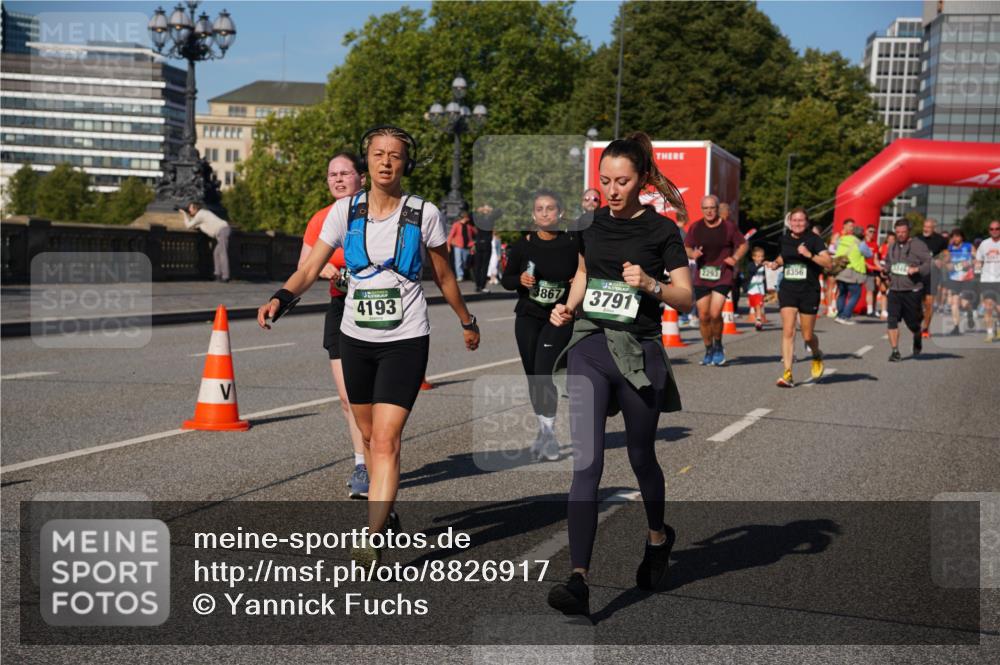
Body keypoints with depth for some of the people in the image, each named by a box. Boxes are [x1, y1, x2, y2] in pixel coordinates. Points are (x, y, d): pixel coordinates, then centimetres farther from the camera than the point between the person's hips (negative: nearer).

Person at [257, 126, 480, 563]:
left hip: (405, 341, -3)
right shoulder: (345, 211, 0)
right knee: (369, 435, 16)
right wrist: (280, 299, -21)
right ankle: (387, 512, 38)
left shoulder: (424, 214, -5)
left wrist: (467, 322, 18)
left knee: (385, 440, -14)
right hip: (355, 338, 4)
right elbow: (309, 269, -3)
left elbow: (444, 276, 9)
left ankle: (371, 540, -17)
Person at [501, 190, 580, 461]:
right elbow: (505, 280, 7)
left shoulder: (572, 243, -4)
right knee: (533, 376, 9)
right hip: (528, 316, 3)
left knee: (544, 372, -16)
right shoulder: (523, 245, 0)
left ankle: (549, 434, -5)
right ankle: (543, 432, 24)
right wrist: (520, 280, -13)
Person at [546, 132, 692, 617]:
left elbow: (686, 299, -4)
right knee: (586, 462, -10)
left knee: (640, 455, 14)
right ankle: (578, 579, -13)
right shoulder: (592, 223, 7)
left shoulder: (661, 231, -4)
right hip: (590, 345, 2)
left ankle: (658, 536, 44)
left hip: (639, 352, -2)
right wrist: (567, 306, 6)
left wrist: (650, 284, -23)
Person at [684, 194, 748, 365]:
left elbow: (743, 244, 9)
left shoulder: (729, 227, -2)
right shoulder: (696, 227, 4)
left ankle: (718, 346, 8)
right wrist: (692, 254, -10)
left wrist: (735, 258, -8)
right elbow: (686, 247, 13)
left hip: (723, 276, -3)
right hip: (701, 276, 3)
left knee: (715, 313, -17)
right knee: (703, 316, 4)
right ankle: (708, 350, 23)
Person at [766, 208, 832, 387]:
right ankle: (787, 374, -9)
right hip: (788, 290, 3)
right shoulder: (784, 240, 7)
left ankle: (817, 356, 40)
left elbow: (828, 262, -14)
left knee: (807, 336, 6)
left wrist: (810, 255, -26)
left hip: (809, 291, -3)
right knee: (788, 332, -10)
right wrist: (776, 263, 6)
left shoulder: (814, 239, -5)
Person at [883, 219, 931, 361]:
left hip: (912, 291, -4)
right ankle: (895, 351, -8)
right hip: (894, 291, 4)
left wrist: (917, 269, -27)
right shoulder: (892, 247, 15)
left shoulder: (918, 246, -5)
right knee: (892, 321, -10)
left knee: (913, 323, 7)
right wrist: (887, 272, 14)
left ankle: (918, 342, 40)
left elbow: (929, 264, -12)